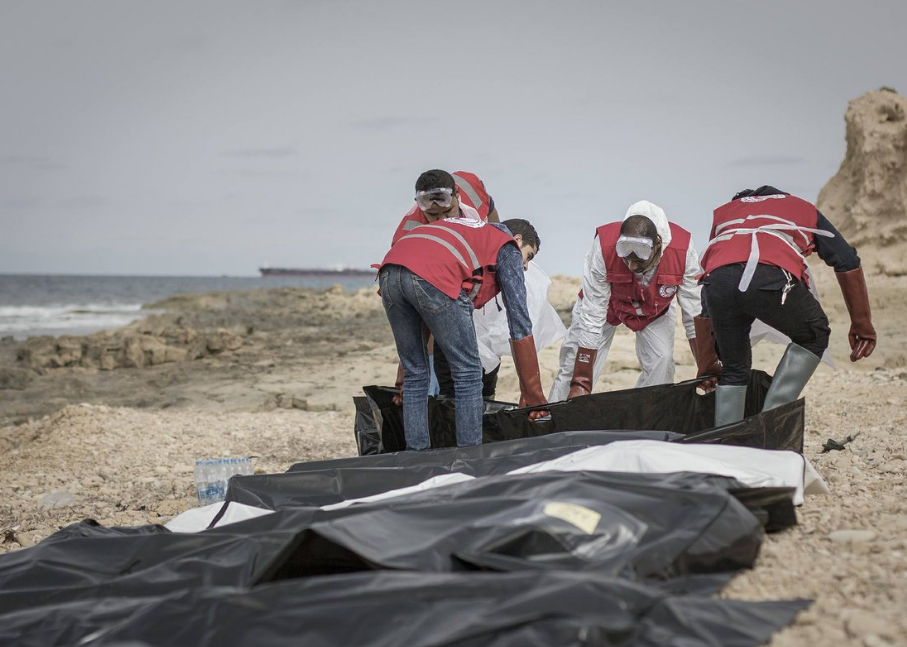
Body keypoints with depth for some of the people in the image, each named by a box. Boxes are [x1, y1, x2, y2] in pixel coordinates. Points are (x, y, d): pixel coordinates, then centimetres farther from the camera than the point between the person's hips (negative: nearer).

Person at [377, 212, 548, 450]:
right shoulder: (508, 247, 23)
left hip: (389, 272, 7)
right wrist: (532, 393, 22)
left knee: (415, 375, 19)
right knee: (468, 372, 8)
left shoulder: (465, 230, 41)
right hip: (434, 278, -7)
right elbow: (519, 323, 17)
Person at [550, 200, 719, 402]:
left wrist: (707, 370, -19)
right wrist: (581, 383, -34)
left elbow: (695, 314, -25)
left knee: (662, 362, -18)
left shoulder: (682, 250, -37)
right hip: (607, 303, -1)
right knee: (574, 367, -9)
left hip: (656, 309, 2)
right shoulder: (604, 247, -40)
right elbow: (591, 316, -36)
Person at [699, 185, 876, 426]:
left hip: (717, 280, 3)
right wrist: (862, 324, 35)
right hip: (771, 278, -3)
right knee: (813, 336, 24)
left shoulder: (724, 211, 42)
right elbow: (848, 264, 28)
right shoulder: (803, 209, 37)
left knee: (734, 370, 22)